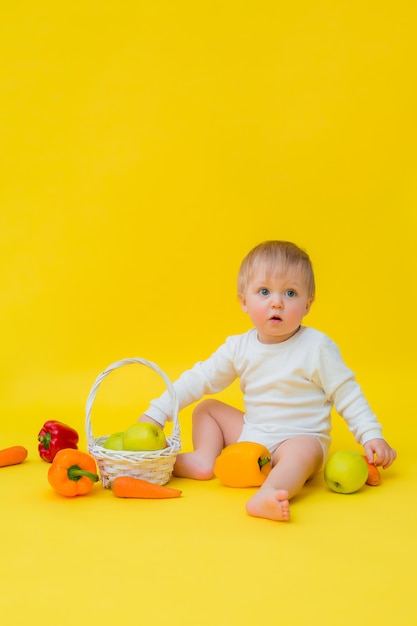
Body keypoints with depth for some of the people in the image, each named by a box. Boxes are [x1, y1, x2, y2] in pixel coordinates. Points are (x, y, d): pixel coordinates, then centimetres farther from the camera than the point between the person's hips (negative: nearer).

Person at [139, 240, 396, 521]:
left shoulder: (317, 348, -13)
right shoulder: (239, 347, -1)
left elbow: (347, 395, -9)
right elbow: (199, 379, 2)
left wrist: (372, 436, -17)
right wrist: (155, 414, -3)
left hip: (300, 438, -6)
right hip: (252, 434, 6)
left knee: (304, 451, -39)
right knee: (207, 407, 11)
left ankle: (265, 497, -62)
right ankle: (204, 460, -7)